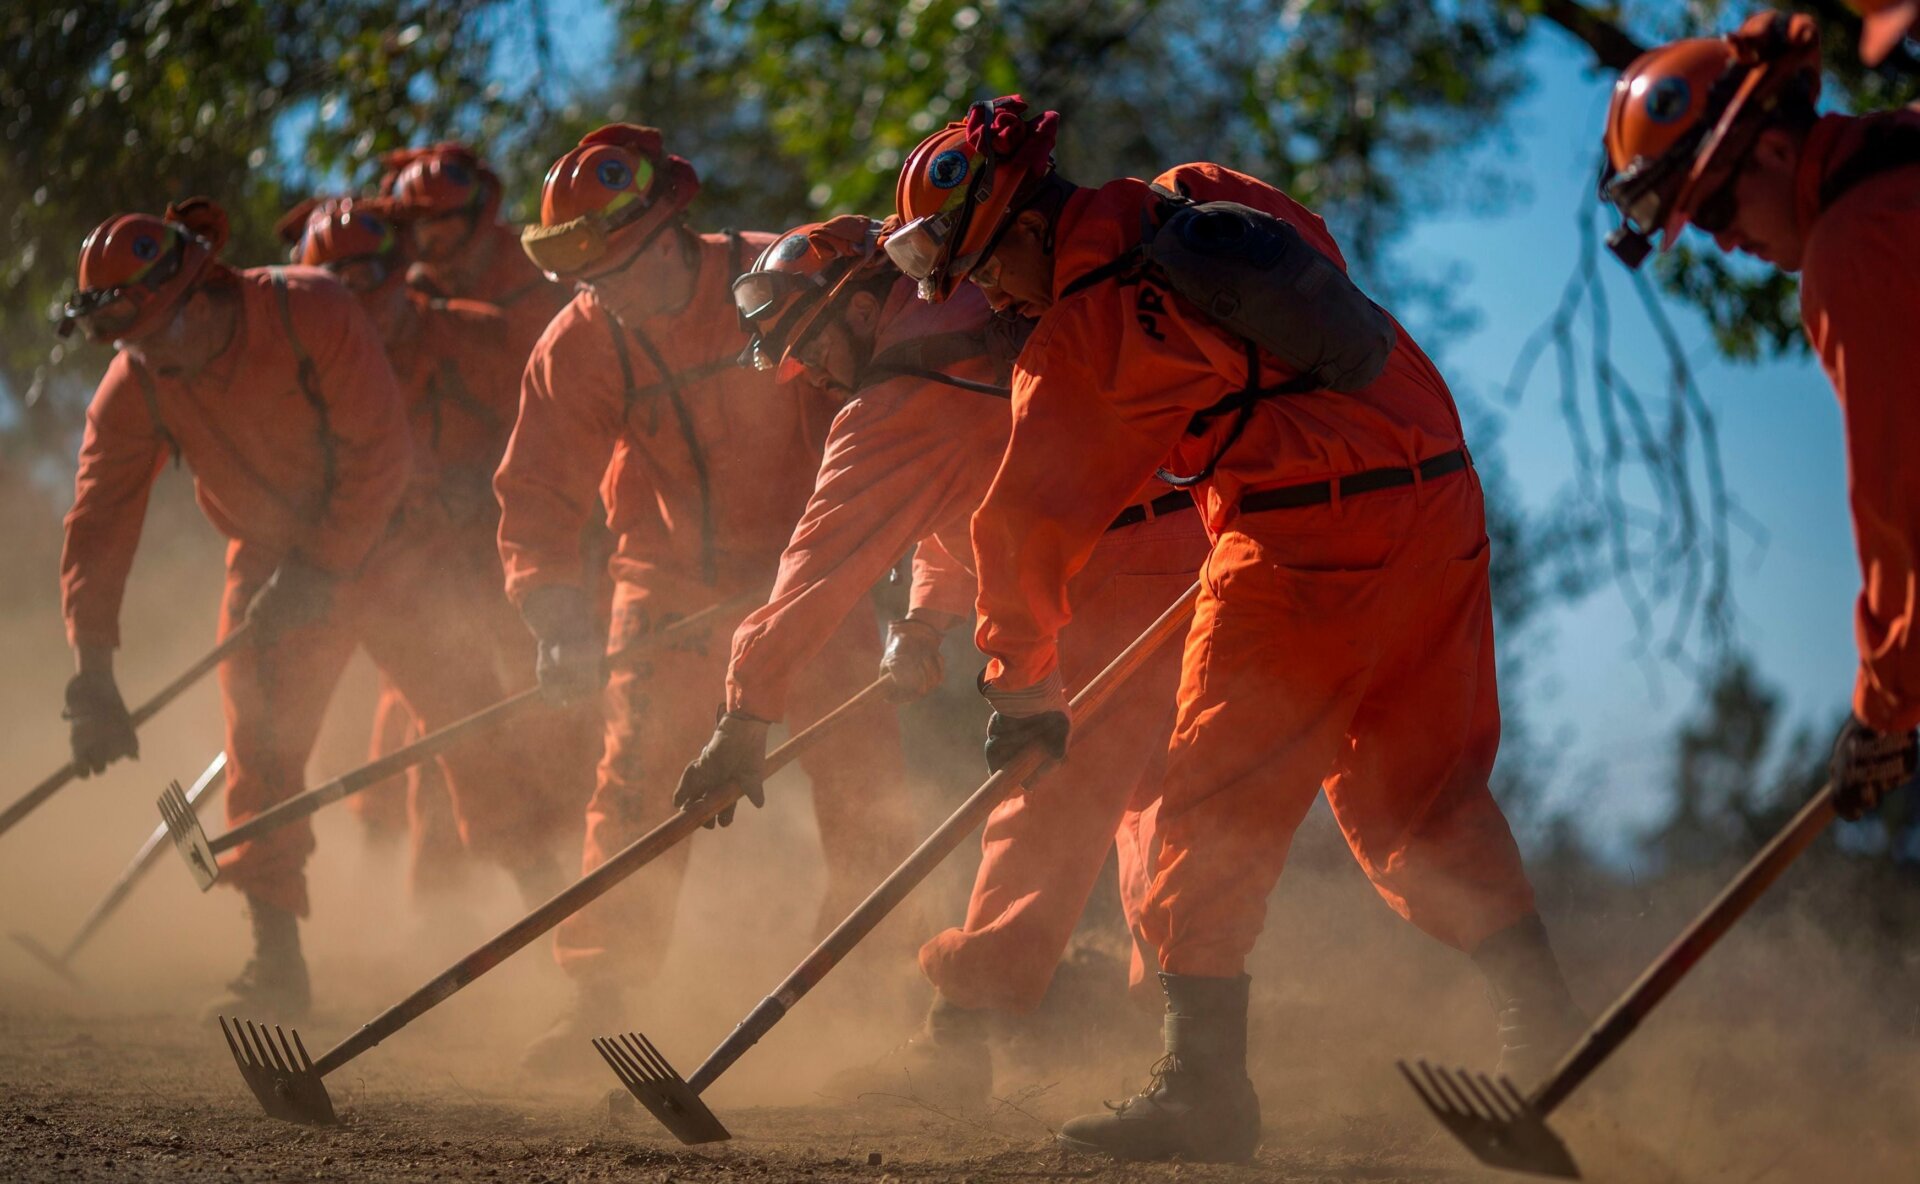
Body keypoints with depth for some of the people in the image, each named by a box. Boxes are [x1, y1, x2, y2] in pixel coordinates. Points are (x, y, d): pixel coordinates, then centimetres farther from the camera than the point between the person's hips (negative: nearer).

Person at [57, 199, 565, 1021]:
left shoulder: (309, 312, -24)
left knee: (469, 715, -3)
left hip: (383, 542, -2)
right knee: (260, 747, -9)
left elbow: (379, 455, -21)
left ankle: (544, 891, 13)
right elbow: (98, 523, -12)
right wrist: (93, 666, -18)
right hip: (270, 561, 2)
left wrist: (320, 570, -23)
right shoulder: (133, 388, -15)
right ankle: (276, 960, -3)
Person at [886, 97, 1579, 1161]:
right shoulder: (1204, 195, 11)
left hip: (1307, 537, -8)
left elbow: (1024, 524, -3)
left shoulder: (1081, 337, -8)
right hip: (1443, 497, 8)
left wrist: (1024, 689, 7)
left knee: (1219, 801, 0)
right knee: (1425, 792, 17)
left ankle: (1204, 1080, -2)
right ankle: (1541, 1021, 18)